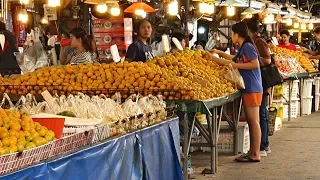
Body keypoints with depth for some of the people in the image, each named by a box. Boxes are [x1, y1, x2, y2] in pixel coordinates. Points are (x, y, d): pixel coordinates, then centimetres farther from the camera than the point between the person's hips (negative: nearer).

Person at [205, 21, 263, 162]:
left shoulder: (248, 47, -10)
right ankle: (252, 152, 15)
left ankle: (256, 154, -5)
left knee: (253, 121, -7)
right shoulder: (242, 50, 19)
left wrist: (236, 65, -15)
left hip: (253, 89, -10)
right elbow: (231, 61, 29)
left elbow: (255, 64, -19)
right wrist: (213, 57, 29)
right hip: (247, 89, 10)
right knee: (250, 121, 11)